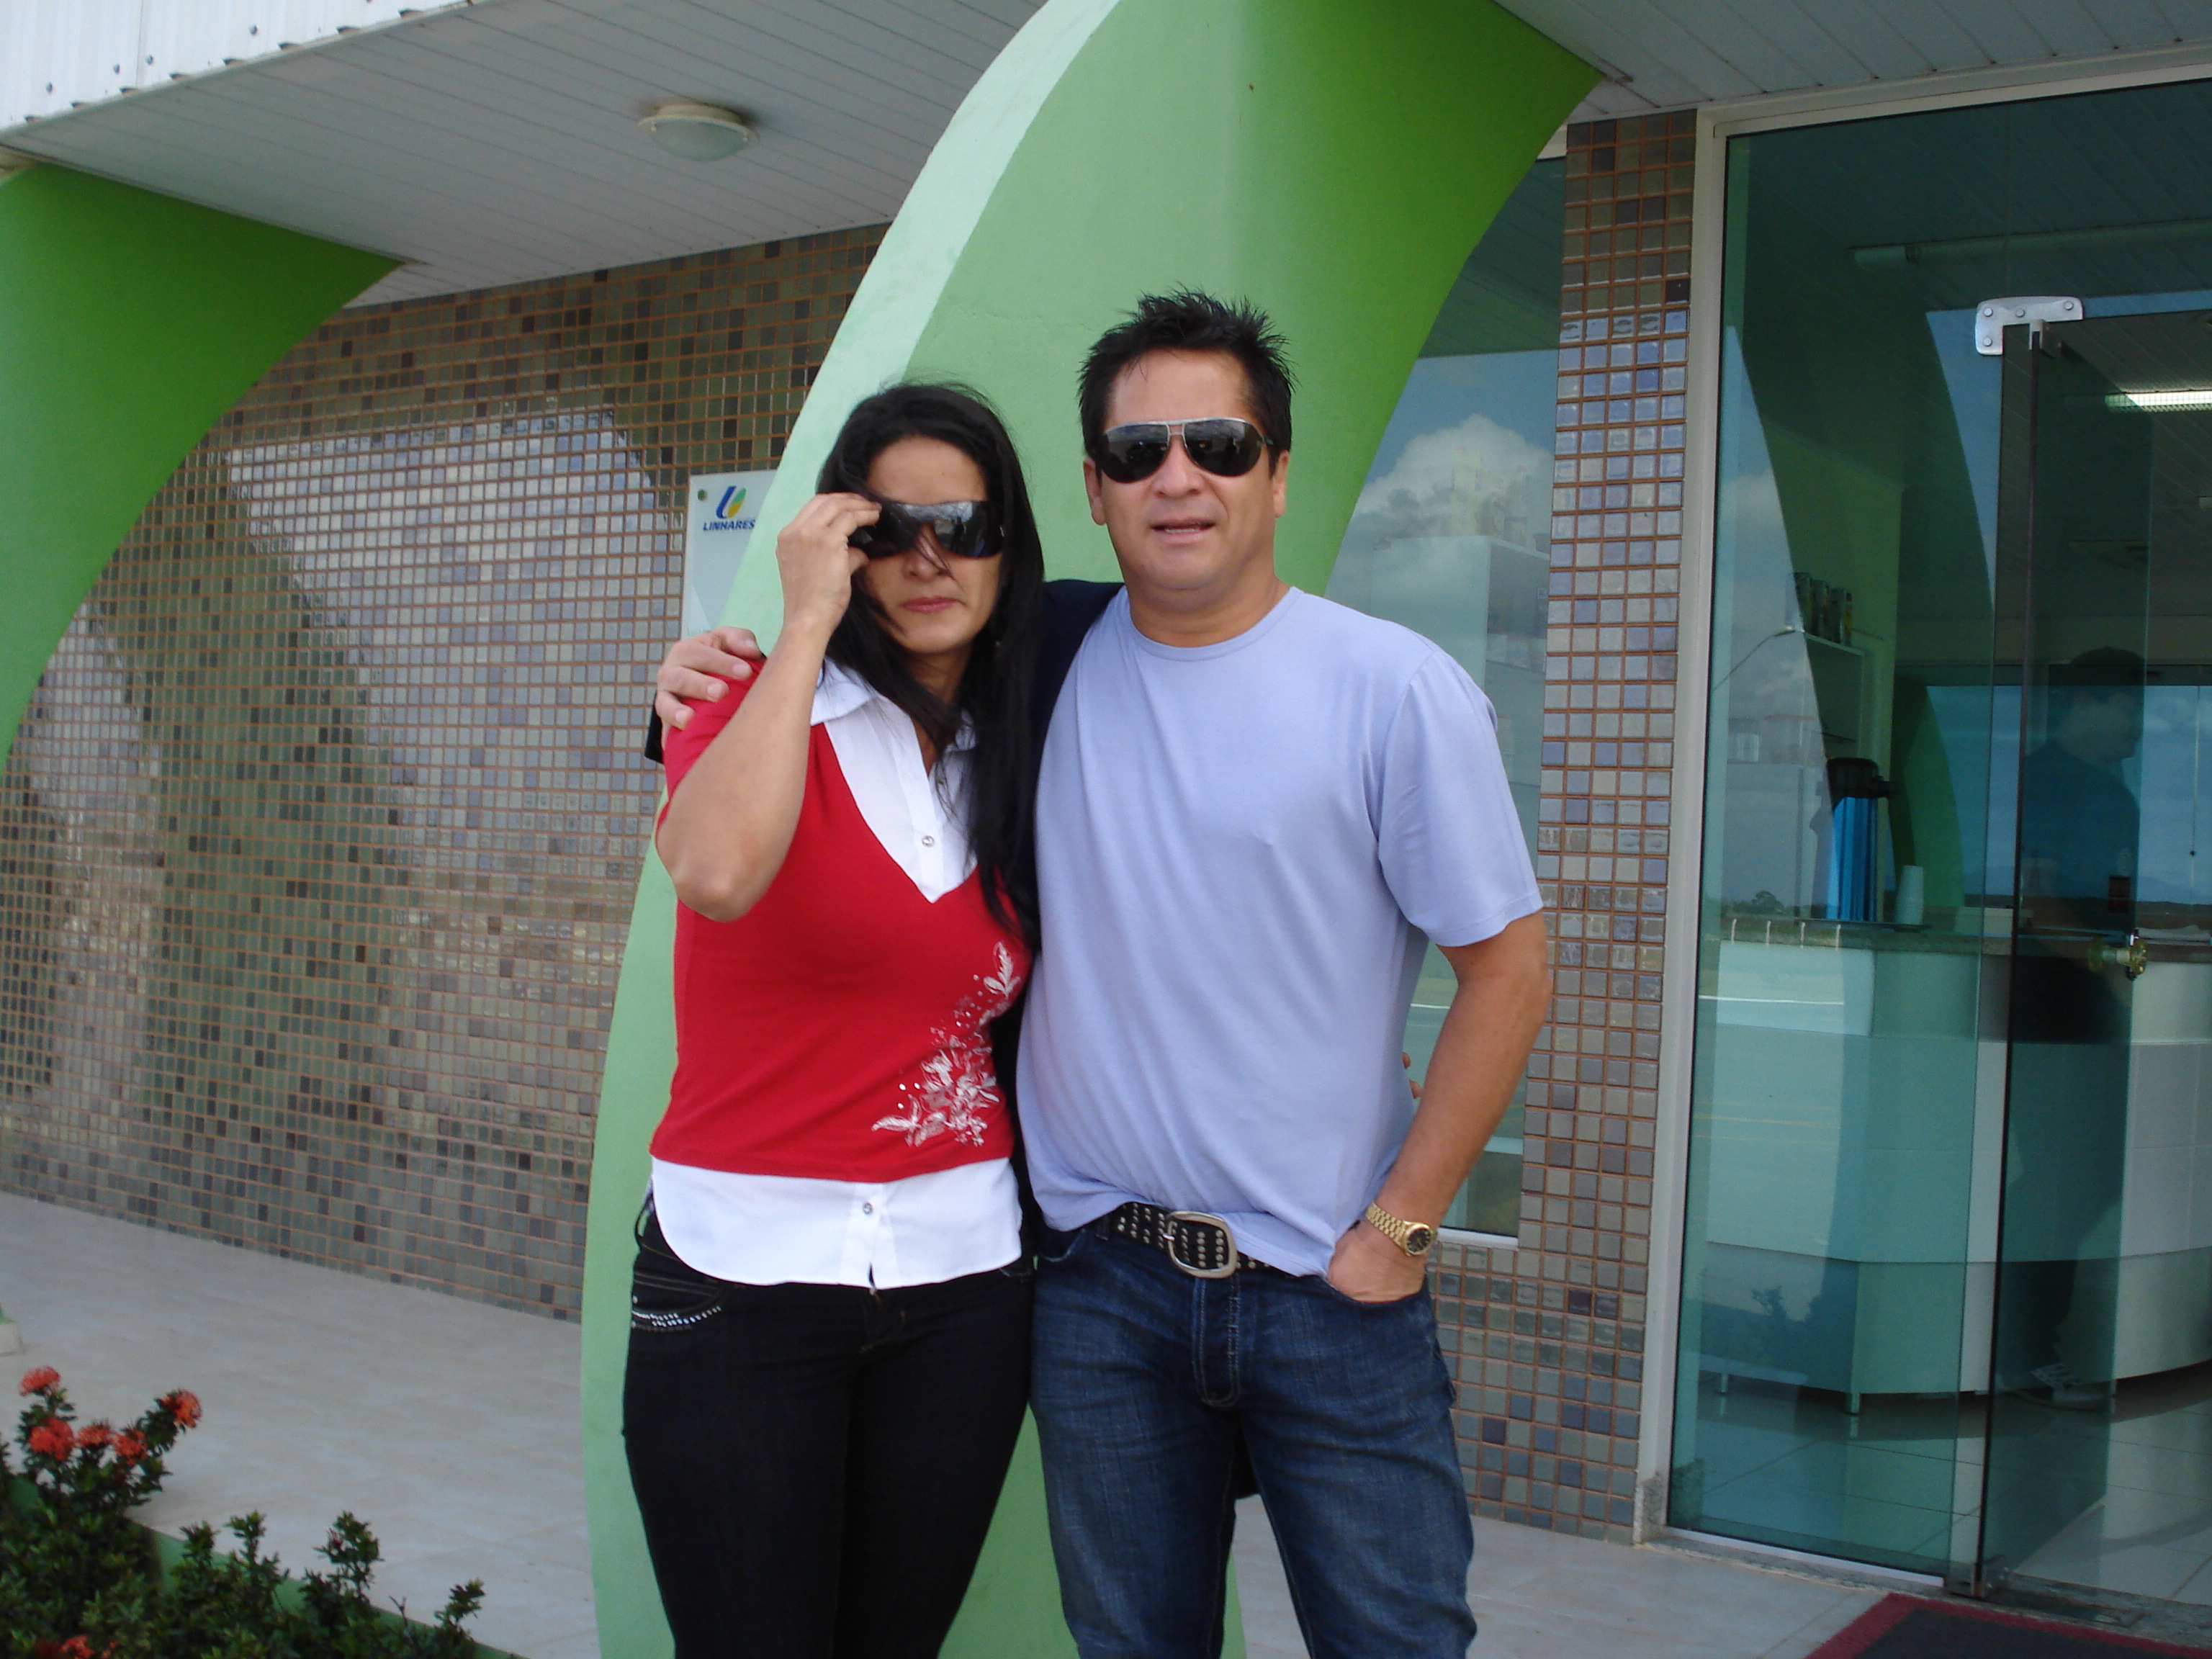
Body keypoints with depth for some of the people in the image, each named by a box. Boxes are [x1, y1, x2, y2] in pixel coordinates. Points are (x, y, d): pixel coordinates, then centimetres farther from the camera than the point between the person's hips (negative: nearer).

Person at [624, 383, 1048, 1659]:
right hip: (744, 1272, -4)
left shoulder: (1012, 761, 9)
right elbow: (718, 876, -28)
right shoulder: (760, 708, -5)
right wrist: (806, 625, -19)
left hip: (962, 1280, 4)